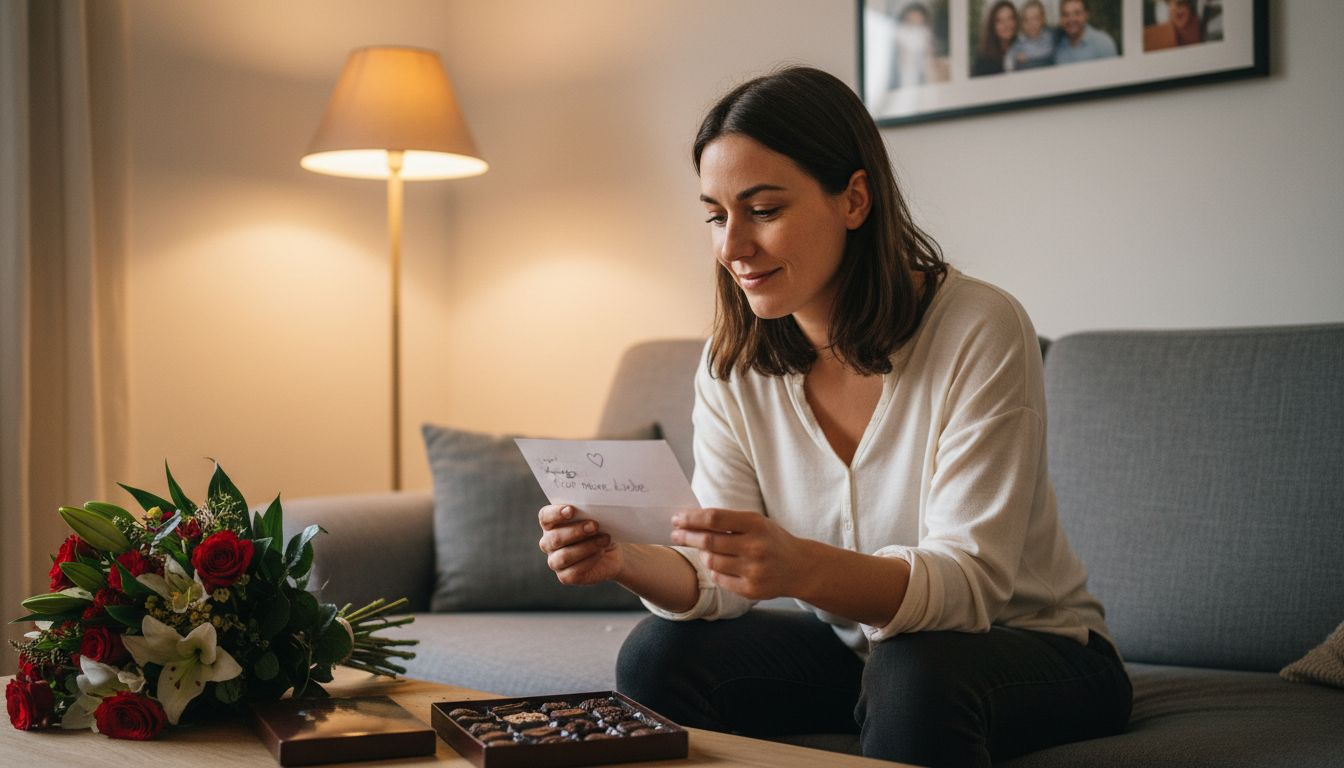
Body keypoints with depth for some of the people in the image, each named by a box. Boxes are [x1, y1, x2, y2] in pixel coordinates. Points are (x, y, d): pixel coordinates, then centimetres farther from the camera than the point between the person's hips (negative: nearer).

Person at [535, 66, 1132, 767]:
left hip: (1033, 651, -4)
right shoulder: (732, 366, -5)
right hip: (851, 650, 5)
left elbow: (968, 582, -27)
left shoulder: (979, 332, -22)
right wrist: (625, 561, -31)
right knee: (657, 654, -17)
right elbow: (719, 579, -8)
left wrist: (804, 569, -46)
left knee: (914, 675, -36)